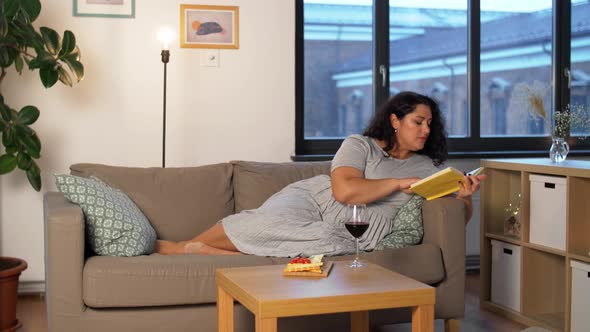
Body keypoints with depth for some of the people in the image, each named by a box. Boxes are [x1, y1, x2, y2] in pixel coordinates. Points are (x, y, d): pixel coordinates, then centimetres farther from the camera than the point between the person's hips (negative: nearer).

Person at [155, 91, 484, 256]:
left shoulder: (428, 168, 14)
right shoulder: (359, 145, 2)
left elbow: (460, 217, 13)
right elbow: (344, 191, -14)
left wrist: (465, 196, -10)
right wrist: (399, 183, -11)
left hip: (344, 236, 3)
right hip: (310, 201, -2)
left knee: (335, 249, -36)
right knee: (269, 222, -37)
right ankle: (179, 246, -14)